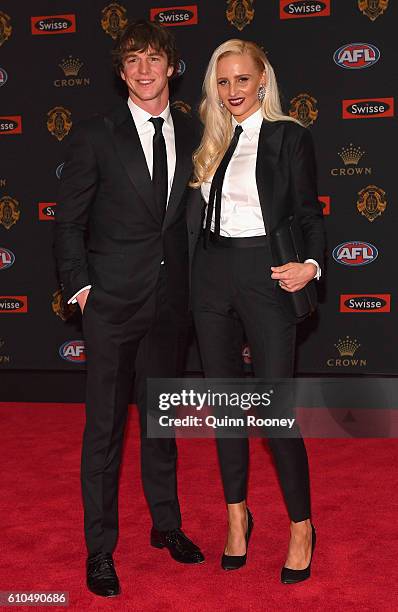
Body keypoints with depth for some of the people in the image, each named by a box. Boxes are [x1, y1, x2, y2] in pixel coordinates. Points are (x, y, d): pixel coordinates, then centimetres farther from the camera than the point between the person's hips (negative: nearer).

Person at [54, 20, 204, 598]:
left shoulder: (191, 135, 7)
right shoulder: (96, 136, -3)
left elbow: (192, 212, 11)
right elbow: (69, 220, -1)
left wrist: (192, 280, 4)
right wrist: (80, 285, -8)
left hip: (170, 301, 4)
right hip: (112, 301, -3)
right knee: (105, 427, 3)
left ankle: (167, 524, 33)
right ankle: (100, 550, 17)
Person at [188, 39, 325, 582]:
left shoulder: (289, 136, -2)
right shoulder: (211, 140, 13)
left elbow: (309, 213, -3)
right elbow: (198, 213, 15)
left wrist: (312, 263, -20)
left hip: (264, 276, -5)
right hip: (212, 275, 6)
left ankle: (301, 526, 15)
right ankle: (237, 517, 28)